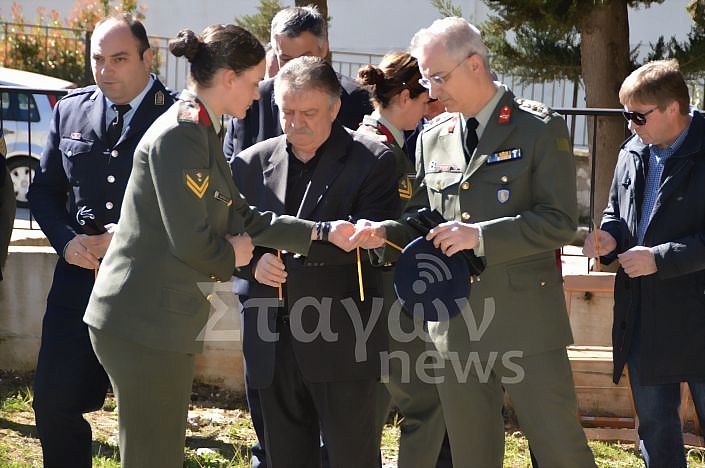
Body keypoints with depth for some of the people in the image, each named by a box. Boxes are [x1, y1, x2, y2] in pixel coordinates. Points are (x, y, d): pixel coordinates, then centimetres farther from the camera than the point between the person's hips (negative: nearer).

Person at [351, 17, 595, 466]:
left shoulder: (540, 128, -4)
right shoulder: (433, 138, 12)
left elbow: (560, 221, -11)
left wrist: (481, 236, -19)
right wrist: (385, 233, -2)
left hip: (526, 318, -5)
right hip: (455, 326, 5)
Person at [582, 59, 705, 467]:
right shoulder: (633, 153, 7)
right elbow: (616, 209, 21)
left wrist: (660, 258, -21)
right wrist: (609, 236, 0)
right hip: (642, 316, 7)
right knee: (654, 424, 16)